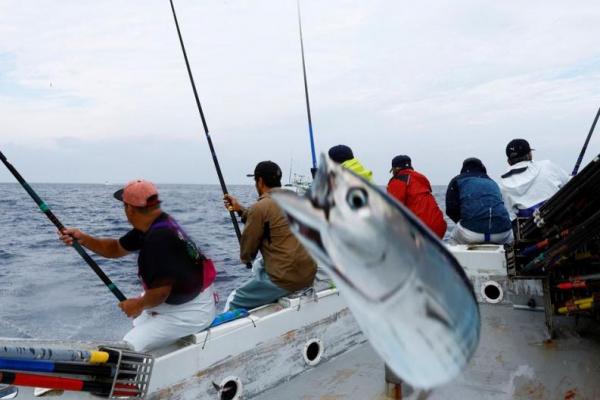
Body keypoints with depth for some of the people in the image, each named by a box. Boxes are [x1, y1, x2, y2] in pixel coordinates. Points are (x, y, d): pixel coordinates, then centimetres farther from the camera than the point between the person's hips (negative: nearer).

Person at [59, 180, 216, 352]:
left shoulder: (159, 237, -27)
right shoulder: (153, 224, 2)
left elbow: (161, 291, -25)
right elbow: (117, 249, 13)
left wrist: (139, 305, -6)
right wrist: (82, 238, 1)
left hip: (191, 311, -10)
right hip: (177, 300, 10)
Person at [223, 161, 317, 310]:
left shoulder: (260, 207, -11)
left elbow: (246, 256, -2)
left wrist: (246, 258, 20)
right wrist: (240, 209, 26)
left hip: (285, 279, -8)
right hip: (308, 275, 8)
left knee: (234, 301, 8)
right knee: (259, 265, 31)